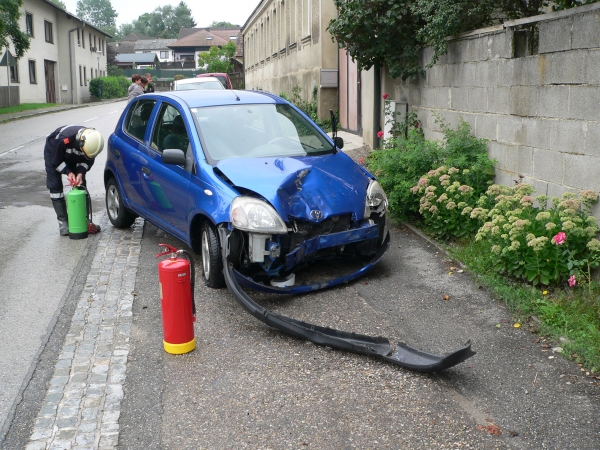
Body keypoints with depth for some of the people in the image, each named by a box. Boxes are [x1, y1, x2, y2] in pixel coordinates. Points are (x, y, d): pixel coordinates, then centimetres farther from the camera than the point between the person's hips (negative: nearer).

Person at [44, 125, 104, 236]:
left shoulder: (92, 142, -30)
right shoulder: (64, 139, -43)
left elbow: (88, 161, -13)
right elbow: (56, 161, -26)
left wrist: (81, 173, -28)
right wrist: (68, 172, -33)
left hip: (73, 156, 4)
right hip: (53, 153, -4)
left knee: (81, 184, -2)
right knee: (55, 187, -10)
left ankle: (85, 219, 4)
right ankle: (63, 222, -7)